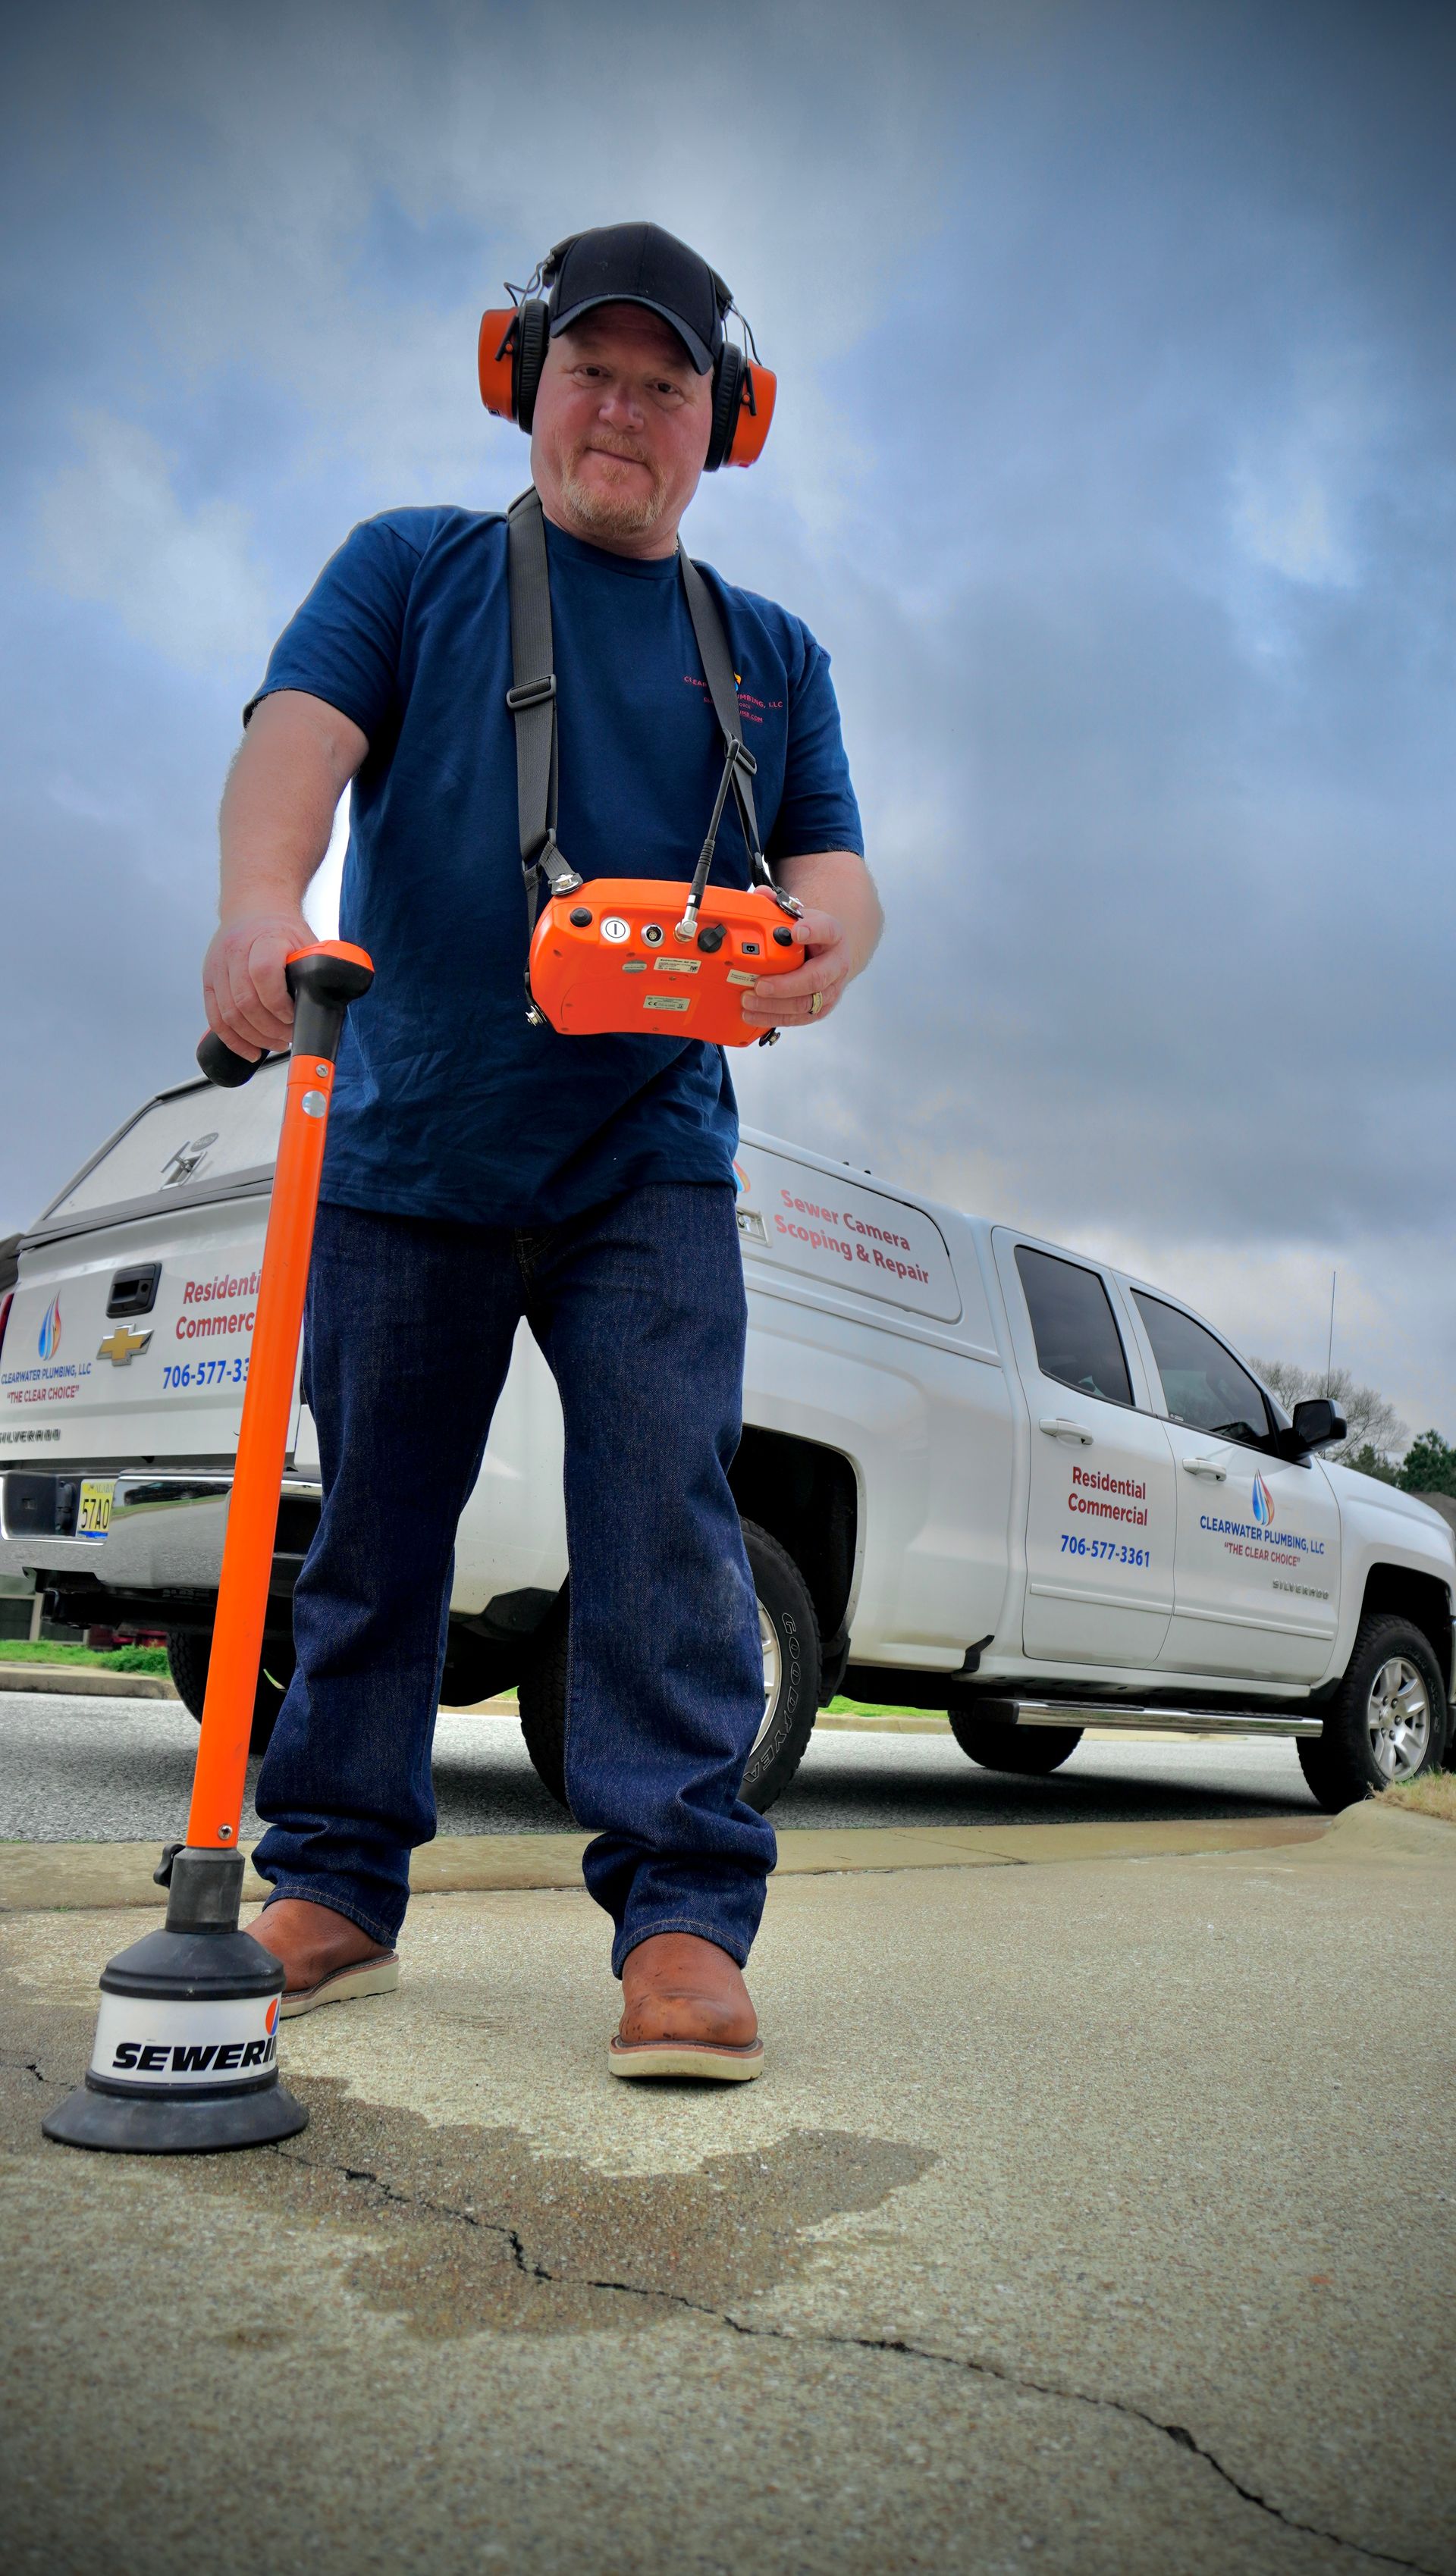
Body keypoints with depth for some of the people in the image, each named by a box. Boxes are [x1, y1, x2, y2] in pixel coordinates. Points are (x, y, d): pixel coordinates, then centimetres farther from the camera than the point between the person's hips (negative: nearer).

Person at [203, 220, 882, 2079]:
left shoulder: (771, 653, 19)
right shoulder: (411, 567, 13)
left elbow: (833, 866, 11)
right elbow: (300, 731, -5)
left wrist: (828, 940, -15)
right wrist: (263, 896, -28)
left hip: (651, 1162, 1)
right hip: (403, 1149, 0)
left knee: (664, 1519, -10)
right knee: (369, 1523, 7)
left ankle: (684, 1916, -3)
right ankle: (334, 1882, 22)